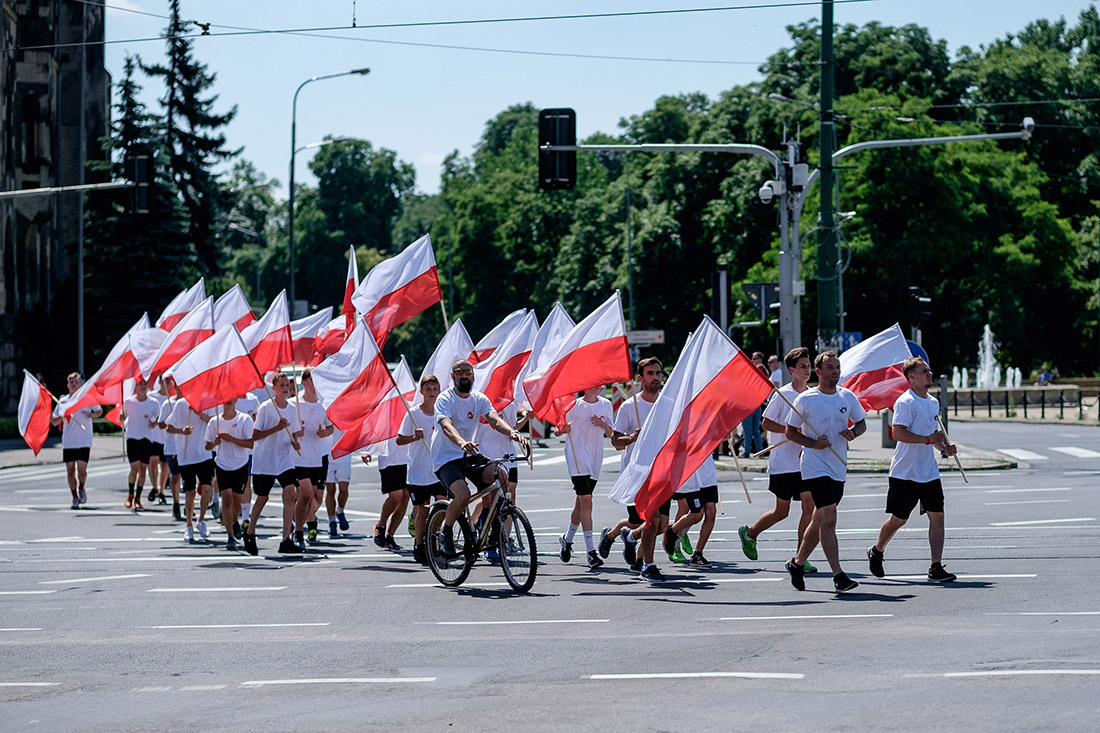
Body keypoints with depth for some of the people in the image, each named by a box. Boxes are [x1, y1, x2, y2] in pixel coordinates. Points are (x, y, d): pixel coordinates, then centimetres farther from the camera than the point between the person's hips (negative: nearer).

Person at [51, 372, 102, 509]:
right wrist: (61, 417, -9)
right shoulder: (62, 401, 9)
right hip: (68, 441, 3)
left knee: (82, 469, -9)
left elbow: (100, 411, 15)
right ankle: (75, 497, 16)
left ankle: (81, 488, 21)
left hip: (84, 440, -3)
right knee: (70, 470, 3)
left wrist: (92, 415, -6)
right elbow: (53, 421, 12)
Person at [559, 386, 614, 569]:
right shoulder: (574, 405, -3)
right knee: (586, 501, -15)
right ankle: (591, 551, -18)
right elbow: (558, 431, 1)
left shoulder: (606, 405, 9)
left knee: (581, 503, 13)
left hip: (595, 459, 5)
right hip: (577, 458, -5)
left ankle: (567, 539, 37)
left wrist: (603, 425, -8)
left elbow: (610, 433, 13)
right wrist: (565, 428, -22)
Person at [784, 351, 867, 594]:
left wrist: (854, 432, -5)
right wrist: (813, 443, -15)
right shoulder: (805, 399, -5)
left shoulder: (847, 397, 7)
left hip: (838, 468, 6)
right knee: (828, 519, -15)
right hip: (815, 467, -6)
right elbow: (790, 431, 1)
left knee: (819, 521, 15)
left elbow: (861, 423, 19)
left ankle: (797, 563, 34)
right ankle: (838, 576, -18)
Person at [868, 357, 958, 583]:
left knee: (937, 517, -3)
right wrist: (928, 439, -26)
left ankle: (936, 567, -4)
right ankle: (876, 551, 30)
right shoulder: (906, 402, -13)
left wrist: (945, 445, 9)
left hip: (929, 472, 7)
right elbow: (899, 433, -23)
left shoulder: (933, 402, 13)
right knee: (899, 519, 4)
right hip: (905, 473, -7)